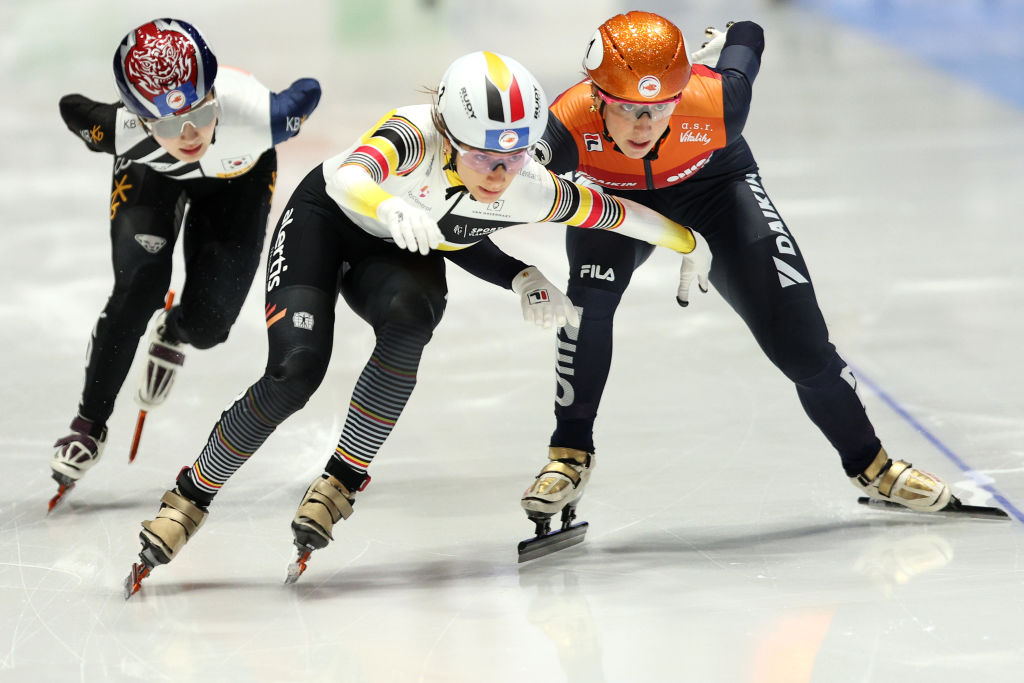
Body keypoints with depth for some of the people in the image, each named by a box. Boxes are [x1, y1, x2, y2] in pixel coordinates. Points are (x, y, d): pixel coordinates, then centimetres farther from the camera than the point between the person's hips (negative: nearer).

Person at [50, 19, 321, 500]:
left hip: (237, 176, 0)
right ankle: (90, 423, 3)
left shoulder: (259, 114, -46)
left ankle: (172, 334, 33)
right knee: (137, 289, -18)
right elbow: (70, 107, -18)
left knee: (207, 323, -8)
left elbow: (308, 92, -23)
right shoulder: (119, 132, -42)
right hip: (150, 175, 0)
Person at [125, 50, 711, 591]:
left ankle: (344, 478, -18)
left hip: (401, 253, 3)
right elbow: (348, 176, -57)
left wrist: (691, 244, 1)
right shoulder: (416, 138, -38)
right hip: (325, 220, -3)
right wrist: (390, 206, -78)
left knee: (409, 318, -32)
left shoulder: (531, 192, -27)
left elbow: (618, 213, -12)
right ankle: (191, 495, -3)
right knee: (297, 371, -21)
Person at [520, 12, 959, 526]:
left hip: (713, 181, 0)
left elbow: (747, 37, -17)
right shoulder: (566, 126, -39)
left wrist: (723, 44, 5)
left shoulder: (714, 101, -38)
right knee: (591, 291, -30)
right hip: (615, 197, 0)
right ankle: (570, 454, -11)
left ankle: (868, 463, 16)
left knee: (796, 335, -7)